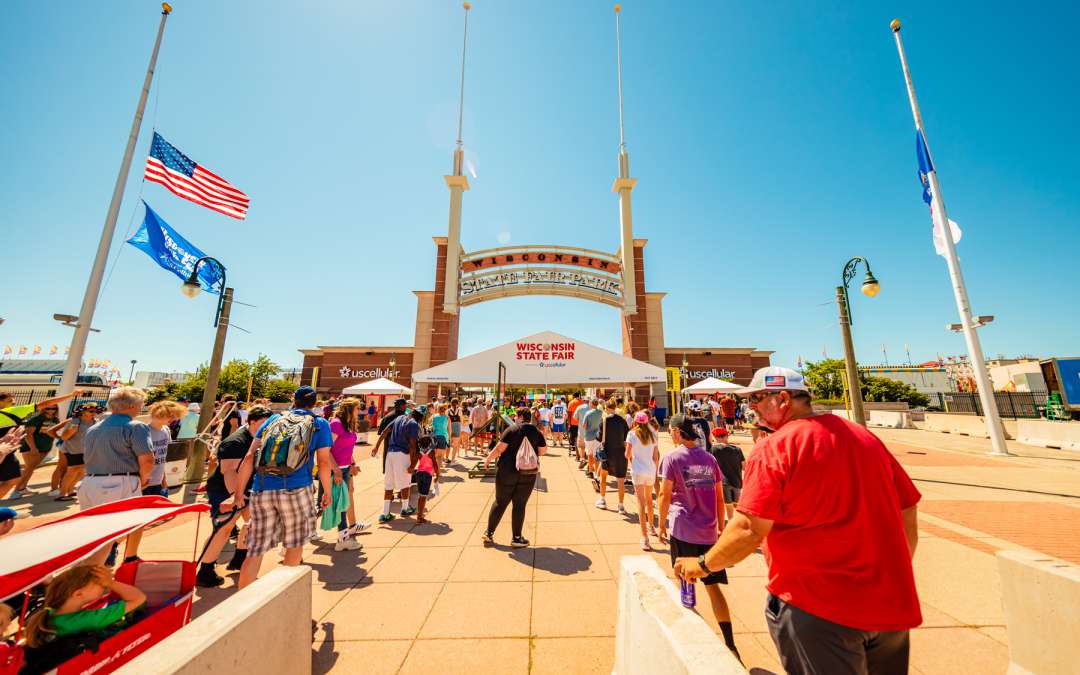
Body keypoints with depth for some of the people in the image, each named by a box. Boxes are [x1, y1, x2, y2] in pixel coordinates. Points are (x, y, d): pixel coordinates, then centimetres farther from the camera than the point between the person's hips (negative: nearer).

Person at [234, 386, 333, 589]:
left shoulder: (274, 419, 15)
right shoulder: (319, 424, 6)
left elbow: (250, 457, 9)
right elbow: (324, 462, 0)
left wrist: (239, 491, 15)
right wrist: (327, 492, 10)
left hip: (262, 490, 3)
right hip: (296, 489, -3)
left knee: (256, 549, 14)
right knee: (295, 543, 17)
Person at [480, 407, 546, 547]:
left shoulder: (512, 429, -9)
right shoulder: (537, 432, 0)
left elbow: (499, 448, -12)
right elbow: (543, 451, 3)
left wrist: (488, 459, 3)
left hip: (507, 471, -1)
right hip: (528, 473, 1)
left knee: (500, 502, 13)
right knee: (519, 505, 11)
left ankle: (489, 533, 24)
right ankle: (516, 538, 17)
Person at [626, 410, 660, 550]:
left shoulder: (632, 434, -7)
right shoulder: (653, 434, 5)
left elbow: (627, 454, -8)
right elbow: (656, 456, 7)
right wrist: (655, 471, 17)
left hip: (638, 471, -4)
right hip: (651, 471, 4)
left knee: (641, 503, -2)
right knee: (649, 499, 24)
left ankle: (645, 538, -5)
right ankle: (651, 527, 43)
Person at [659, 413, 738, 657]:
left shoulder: (672, 457, -11)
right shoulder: (709, 458, 3)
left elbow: (665, 495, -11)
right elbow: (720, 498, 7)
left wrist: (662, 525, 1)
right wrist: (720, 528, 17)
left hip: (682, 530, -4)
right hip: (708, 532, 4)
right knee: (713, 586, 14)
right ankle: (730, 644, 17)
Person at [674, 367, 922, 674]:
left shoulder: (774, 447, -19)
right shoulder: (866, 437, 2)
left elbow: (749, 530, -21)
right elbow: (908, 513, 9)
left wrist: (703, 563, -5)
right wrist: (895, 577, 23)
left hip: (817, 608, -7)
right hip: (891, 606, 7)